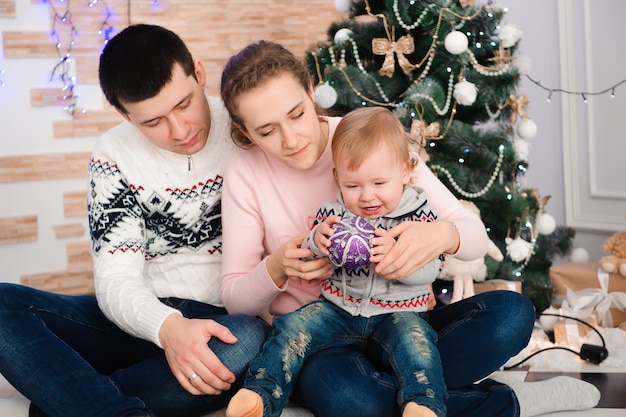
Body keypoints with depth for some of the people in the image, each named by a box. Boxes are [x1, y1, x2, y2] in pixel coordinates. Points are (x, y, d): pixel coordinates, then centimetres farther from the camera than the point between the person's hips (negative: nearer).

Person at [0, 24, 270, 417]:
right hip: (141, 320, 2)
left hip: (223, 324, -1)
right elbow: (117, 278, -8)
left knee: (252, 341, -39)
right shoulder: (115, 156, -1)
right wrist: (168, 327, -30)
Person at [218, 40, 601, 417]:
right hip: (311, 337, -1)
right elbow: (234, 299, -2)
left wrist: (442, 235, -31)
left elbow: (476, 235, -7)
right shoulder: (247, 171, -7)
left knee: (512, 313, -24)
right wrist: (277, 268, -24)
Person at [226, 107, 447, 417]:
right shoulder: (332, 214, 3)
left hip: (397, 312, -3)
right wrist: (315, 243, -16)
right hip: (338, 308, 3)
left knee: (414, 339, -32)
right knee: (295, 327, -16)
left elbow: (430, 270, -13)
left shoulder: (419, 215, -5)